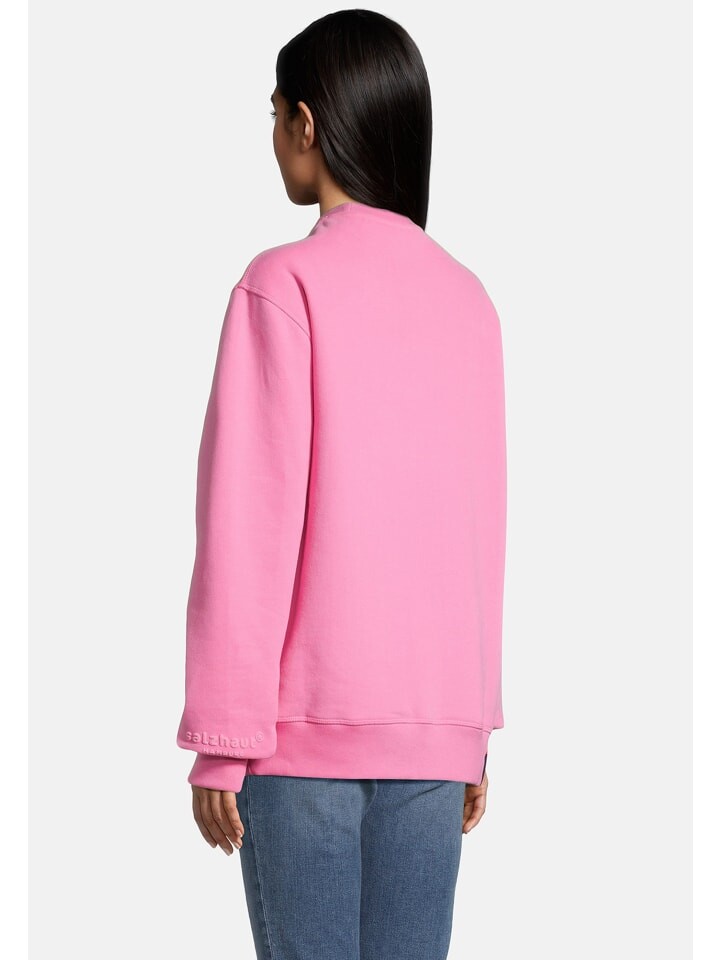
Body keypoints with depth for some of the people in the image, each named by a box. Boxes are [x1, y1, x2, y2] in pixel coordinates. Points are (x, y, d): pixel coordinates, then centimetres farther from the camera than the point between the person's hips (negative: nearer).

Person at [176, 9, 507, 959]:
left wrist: (221, 738, -7)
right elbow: (483, 531, 11)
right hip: (438, 723, 5)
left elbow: (250, 523, -11)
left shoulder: (284, 284, -7)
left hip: (310, 720, -5)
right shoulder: (466, 299, 8)